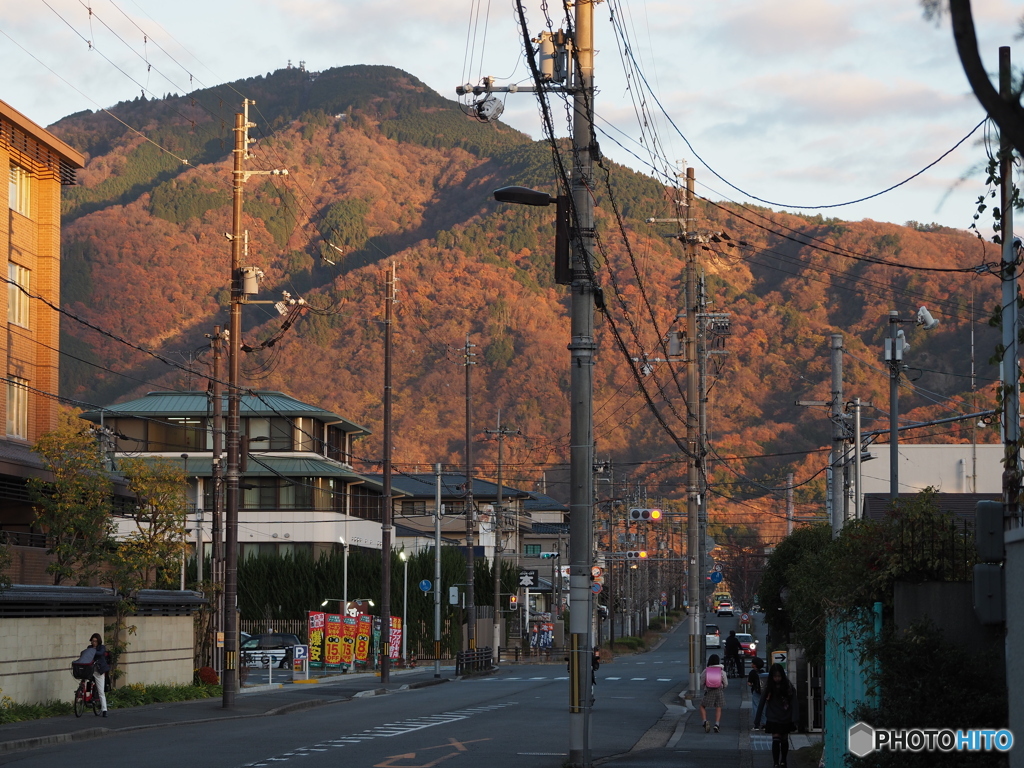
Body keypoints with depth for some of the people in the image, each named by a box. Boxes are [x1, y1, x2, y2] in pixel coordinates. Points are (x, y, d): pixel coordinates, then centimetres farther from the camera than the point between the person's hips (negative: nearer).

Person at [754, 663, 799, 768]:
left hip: (786, 719, 1)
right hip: (773, 719, -1)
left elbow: (794, 703, -10)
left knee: (784, 740, 14)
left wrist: (795, 719, -20)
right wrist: (757, 721, -5)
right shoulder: (768, 687, -6)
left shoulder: (788, 686, -7)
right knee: (776, 740, -10)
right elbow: (761, 703, -4)